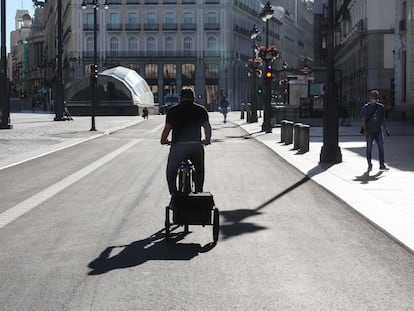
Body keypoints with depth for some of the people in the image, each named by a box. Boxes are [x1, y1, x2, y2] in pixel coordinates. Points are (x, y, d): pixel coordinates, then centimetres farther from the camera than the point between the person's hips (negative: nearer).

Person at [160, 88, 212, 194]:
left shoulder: (172, 110, 3)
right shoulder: (201, 110, 7)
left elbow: (167, 129, -2)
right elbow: (207, 127, 8)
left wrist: (163, 140, 15)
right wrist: (207, 140, 24)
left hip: (178, 146, -2)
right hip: (196, 146, 2)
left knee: (171, 173, 15)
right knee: (199, 172, 24)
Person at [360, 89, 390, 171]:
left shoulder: (381, 107, 9)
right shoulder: (366, 107, -4)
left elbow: (383, 119, 15)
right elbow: (363, 119, -8)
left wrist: (386, 129, 10)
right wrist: (365, 130, -17)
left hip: (378, 131, 4)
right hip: (369, 131, -4)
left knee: (381, 147, 1)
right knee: (369, 148, 3)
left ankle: (382, 164, 7)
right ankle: (369, 165, 12)